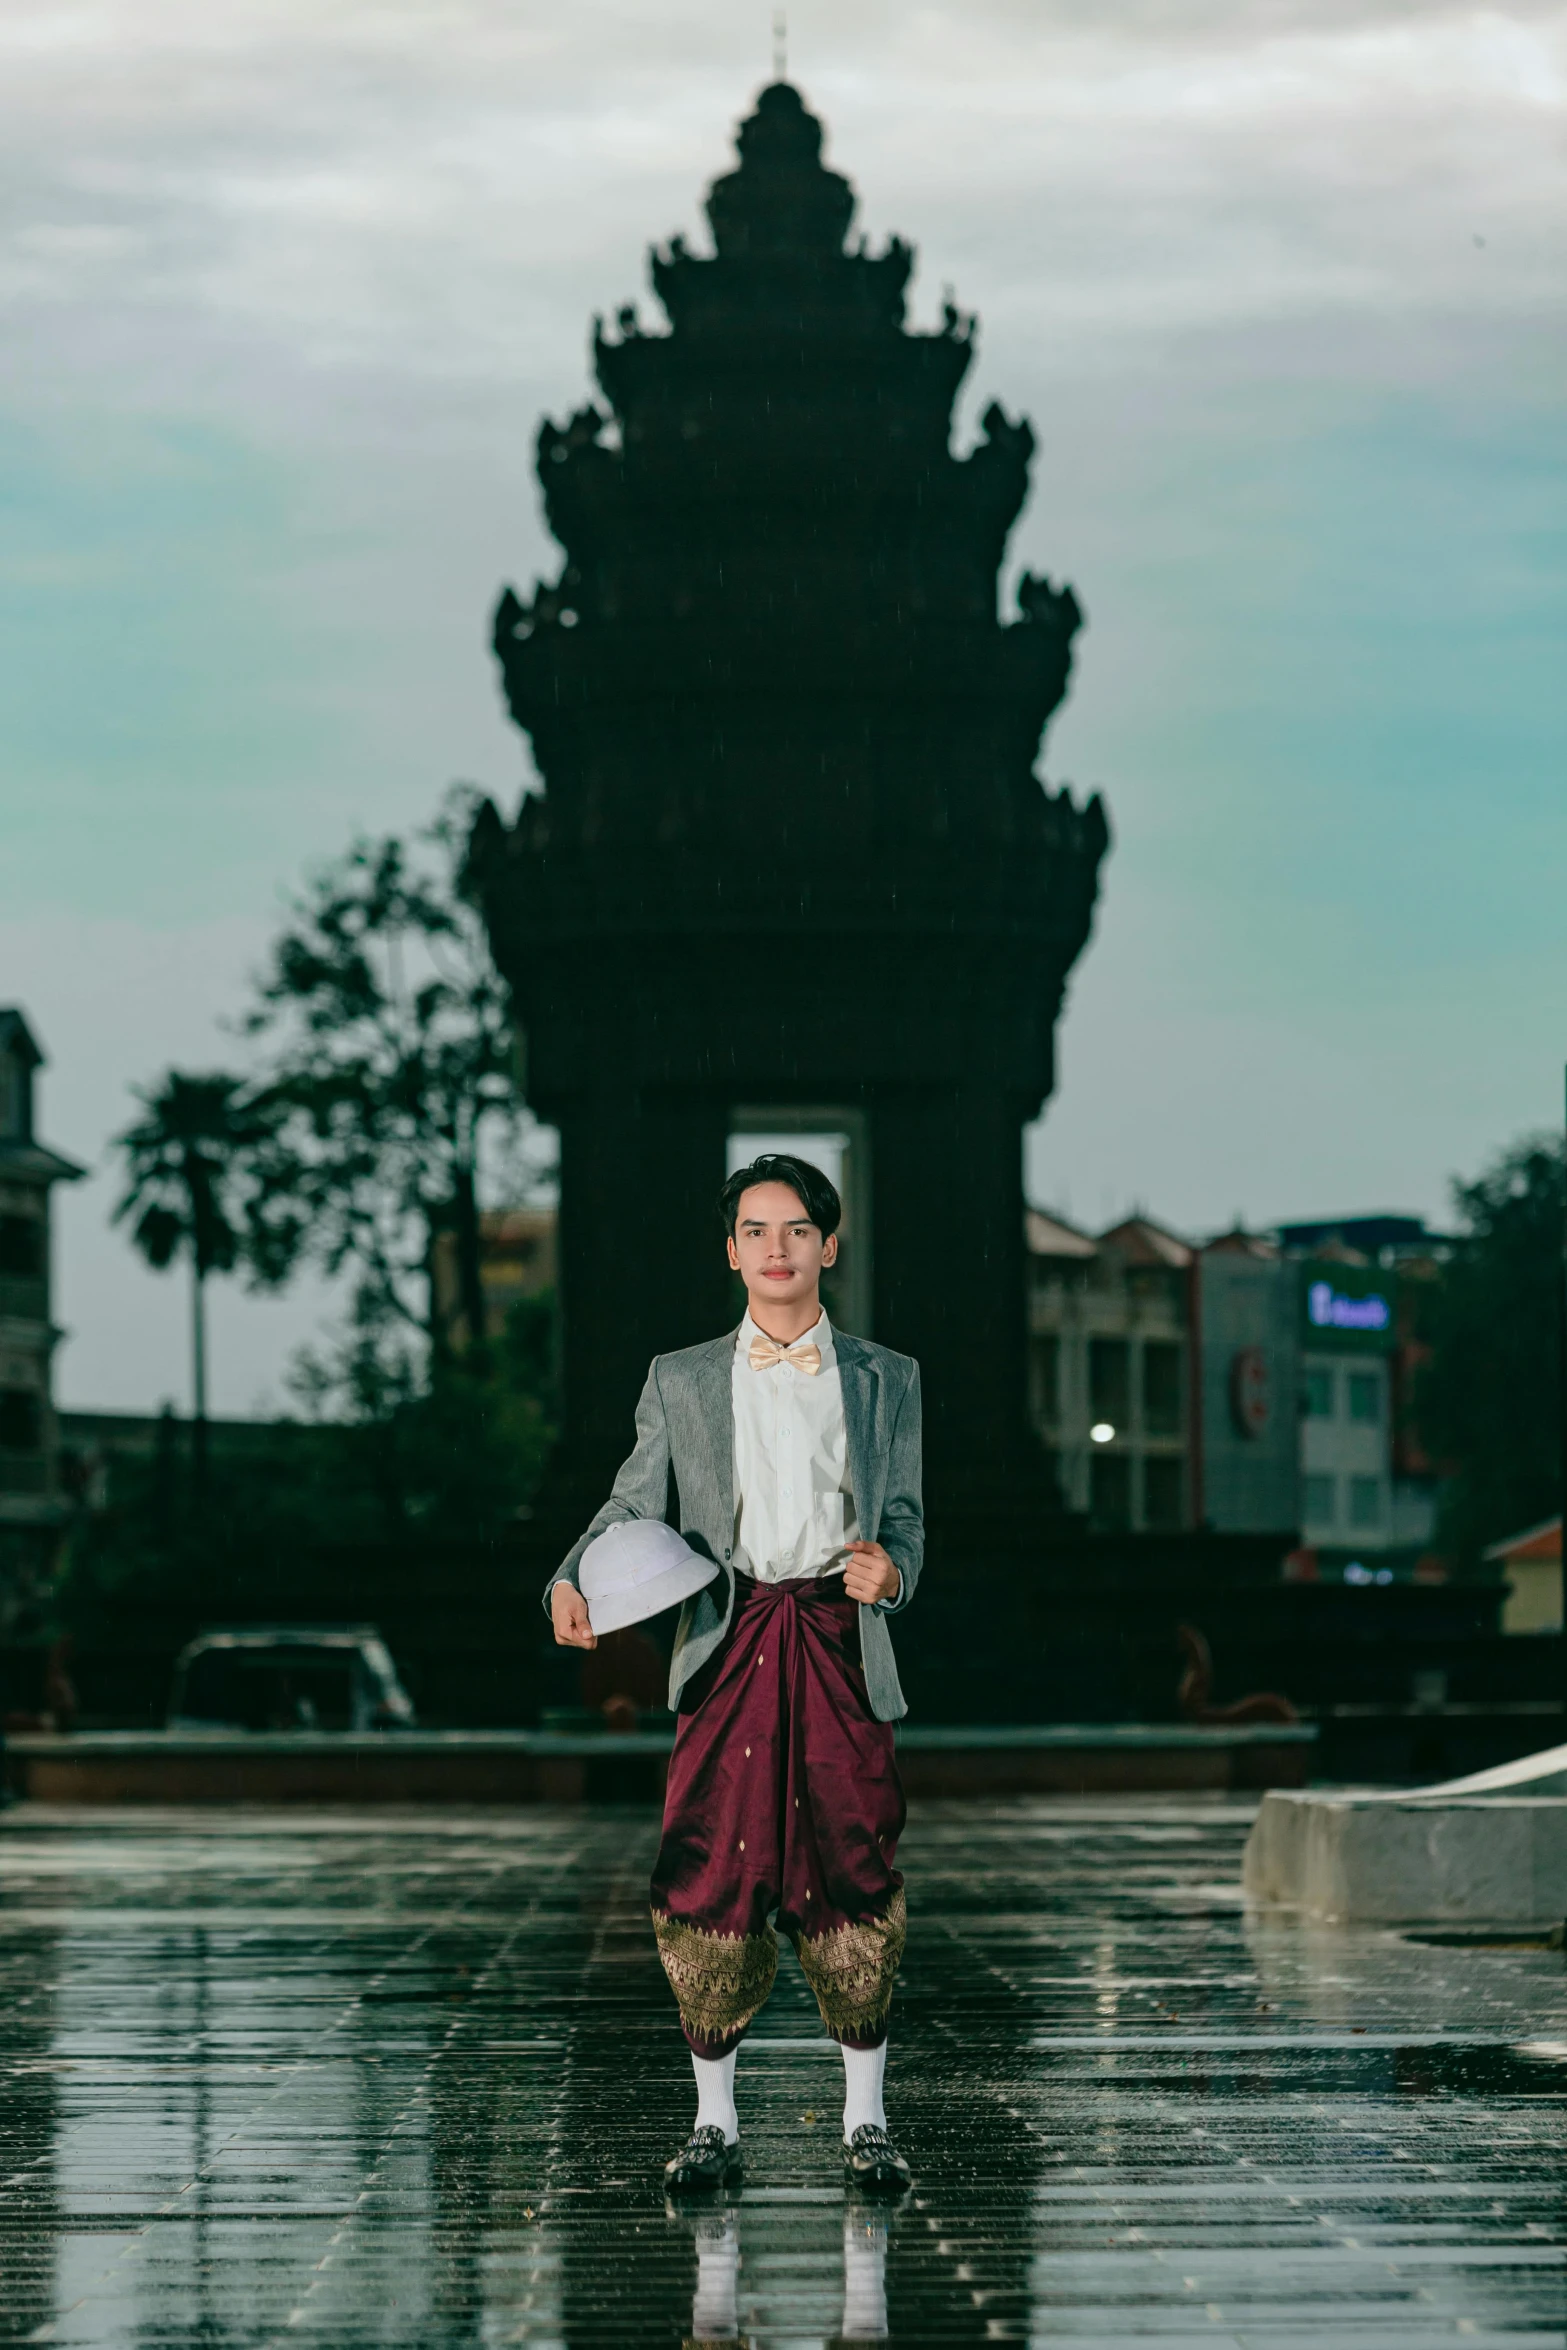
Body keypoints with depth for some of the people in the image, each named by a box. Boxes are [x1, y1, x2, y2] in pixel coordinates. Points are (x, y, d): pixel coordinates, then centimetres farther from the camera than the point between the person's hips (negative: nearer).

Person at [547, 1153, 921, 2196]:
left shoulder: (886, 1380, 13)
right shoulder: (682, 1381, 13)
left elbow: (906, 1517, 10)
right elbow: (633, 1505, 8)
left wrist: (891, 1570, -13)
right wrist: (574, 1583, -11)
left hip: (841, 1643, 0)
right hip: (729, 1647, 0)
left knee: (855, 1877, -3)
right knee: (712, 1879, -4)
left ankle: (866, 2124, 6)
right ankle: (714, 2123, 6)